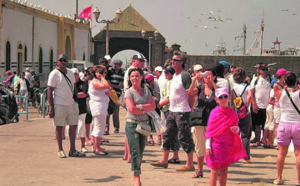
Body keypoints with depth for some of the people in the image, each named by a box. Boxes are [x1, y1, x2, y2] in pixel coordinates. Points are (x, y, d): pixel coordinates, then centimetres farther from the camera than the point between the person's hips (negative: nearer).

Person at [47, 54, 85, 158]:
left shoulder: (70, 73, 13)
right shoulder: (54, 74, -8)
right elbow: (49, 92, -11)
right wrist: (51, 107, -16)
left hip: (71, 103, 7)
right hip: (59, 105, -7)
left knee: (73, 126, 8)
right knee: (59, 127, 1)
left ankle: (72, 150, 16)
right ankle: (60, 150, 10)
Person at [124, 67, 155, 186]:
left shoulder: (146, 91, 11)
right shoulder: (129, 92, -3)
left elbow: (153, 105, -1)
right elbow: (131, 108, -15)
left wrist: (140, 107, -13)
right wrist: (145, 110, -6)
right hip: (132, 124, -4)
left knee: (140, 152, 8)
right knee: (135, 152, -7)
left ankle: (136, 176, 17)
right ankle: (136, 176, -1)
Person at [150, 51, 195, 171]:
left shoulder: (185, 75, -15)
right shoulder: (175, 75, 13)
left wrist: (190, 110, -13)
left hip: (182, 112, -10)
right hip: (172, 111, 10)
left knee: (184, 137, -4)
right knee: (168, 135, 15)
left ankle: (190, 165, 2)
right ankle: (164, 160, 25)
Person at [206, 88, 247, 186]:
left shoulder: (232, 113, 4)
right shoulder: (214, 113, -4)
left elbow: (236, 127, 13)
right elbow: (209, 130, -3)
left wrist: (236, 129, -13)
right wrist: (208, 147, -7)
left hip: (228, 145, 3)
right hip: (216, 145, -3)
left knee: (224, 170, 8)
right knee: (215, 170, -2)